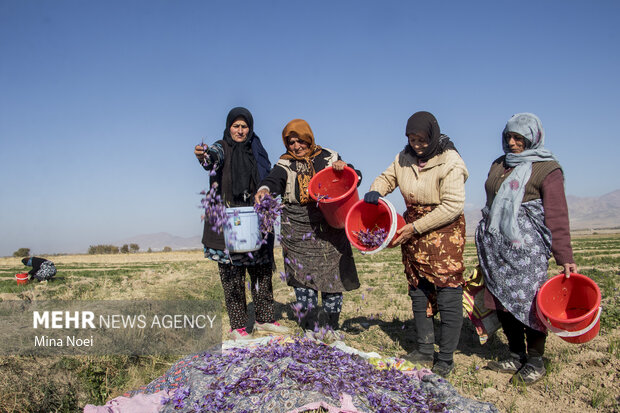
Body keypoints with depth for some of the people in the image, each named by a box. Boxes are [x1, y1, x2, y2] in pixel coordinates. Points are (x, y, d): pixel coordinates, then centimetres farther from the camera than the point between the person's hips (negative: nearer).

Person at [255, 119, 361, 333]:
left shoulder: (328, 158, 7)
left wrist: (343, 167, -12)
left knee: (333, 279, 6)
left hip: (330, 232, 1)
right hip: (298, 233, 0)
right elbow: (274, 180, -16)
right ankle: (310, 329, 13)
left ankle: (332, 328, 22)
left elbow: (356, 177, 10)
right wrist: (265, 189, -40)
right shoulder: (285, 164, 4)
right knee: (303, 280, 0)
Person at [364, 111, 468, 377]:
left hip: (444, 231, -6)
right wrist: (375, 191, -5)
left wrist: (416, 228, -19)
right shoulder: (404, 158, 3)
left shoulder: (450, 162, -15)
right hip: (413, 230, 6)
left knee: (448, 295, -6)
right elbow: (388, 177, 19)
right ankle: (424, 351, 23)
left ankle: (445, 359, 4)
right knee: (418, 293, 11)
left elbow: (453, 206, -19)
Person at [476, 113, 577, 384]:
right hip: (495, 245, 6)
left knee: (529, 301, -5)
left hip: (526, 246, -6)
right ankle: (516, 356, 22)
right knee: (503, 300, 8)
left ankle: (535, 360, 12)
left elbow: (557, 217, -7)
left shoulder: (547, 169, -2)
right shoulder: (499, 165, 18)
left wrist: (564, 258, -12)